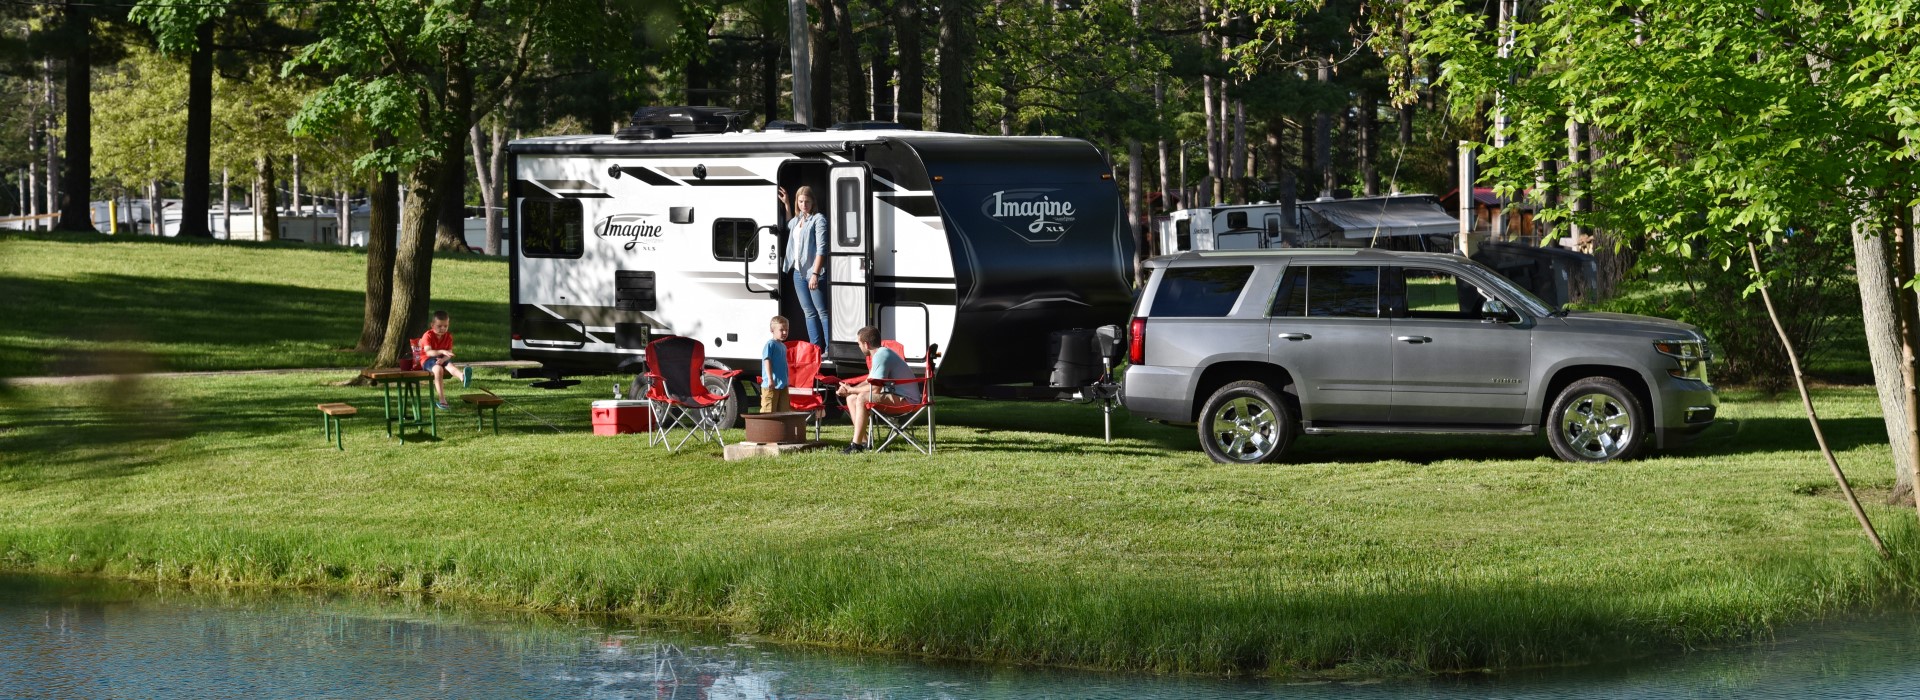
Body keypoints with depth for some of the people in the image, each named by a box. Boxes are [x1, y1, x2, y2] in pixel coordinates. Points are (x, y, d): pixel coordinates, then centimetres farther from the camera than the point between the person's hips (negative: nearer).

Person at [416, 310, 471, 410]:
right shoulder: (428, 336, -12)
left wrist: (443, 359, -27)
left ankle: (463, 377, -68)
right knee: (438, 369, -36)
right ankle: (441, 400, -42)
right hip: (427, 360, -4)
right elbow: (428, 352, -26)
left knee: (450, 365, -31)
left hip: (442, 359, 4)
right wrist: (442, 351, -41)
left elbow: (449, 353, -5)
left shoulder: (448, 336, 3)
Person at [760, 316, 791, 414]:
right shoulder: (770, 344, -9)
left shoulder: (783, 346, 16)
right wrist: (770, 379, -25)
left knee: (783, 411, 9)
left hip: (783, 385, 9)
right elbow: (767, 361, -17)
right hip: (770, 386, -9)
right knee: (769, 410, -7)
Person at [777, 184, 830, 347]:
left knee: (822, 311, -8)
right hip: (798, 272, 8)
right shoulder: (797, 220, 16)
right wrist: (786, 204, 34)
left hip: (814, 272, -8)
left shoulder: (818, 219, -8)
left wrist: (815, 274, -21)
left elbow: (821, 248, -15)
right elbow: (788, 225, 43)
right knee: (809, 312, 10)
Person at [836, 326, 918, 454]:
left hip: (906, 400, -11)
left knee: (862, 398, -29)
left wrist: (851, 390, -9)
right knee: (851, 399, 9)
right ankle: (863, 442, 4)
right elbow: (870, 382, 21)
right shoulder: (882, 353, 15)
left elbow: (875, 389, -23)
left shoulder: (881, 356, -18)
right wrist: (850, 389, 4)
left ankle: (856, 445, -28)